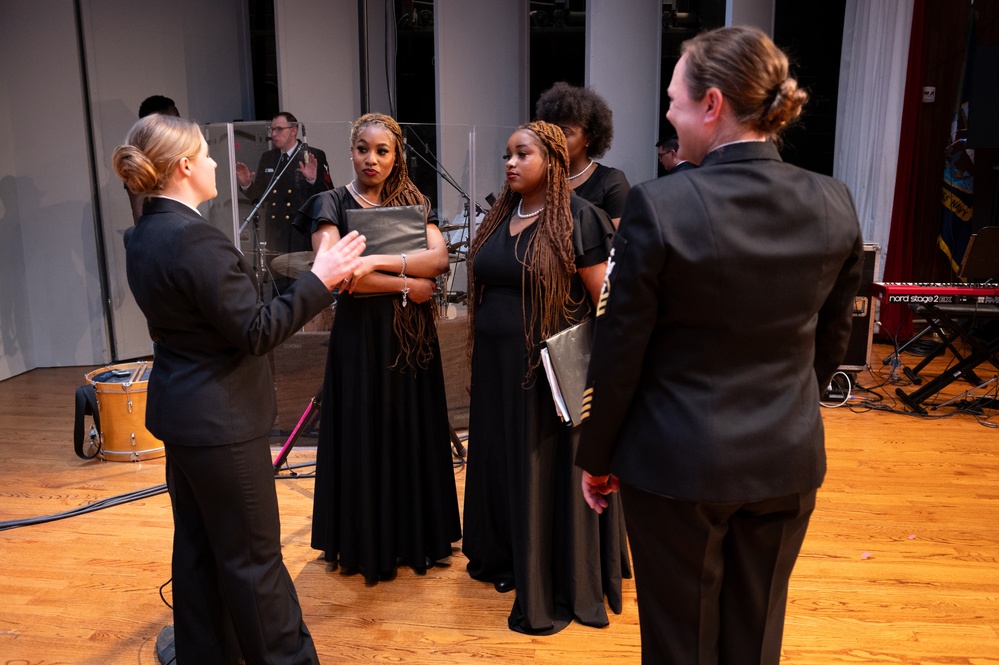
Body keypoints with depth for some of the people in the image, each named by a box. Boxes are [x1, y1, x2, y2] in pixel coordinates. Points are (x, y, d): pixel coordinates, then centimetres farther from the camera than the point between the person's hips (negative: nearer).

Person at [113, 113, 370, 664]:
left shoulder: (142, 237, 6)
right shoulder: (196, 239, -24)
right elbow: (254, 332, -22)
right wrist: (319, 280, -17)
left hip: (179, 412, 9)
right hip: (220, 419, -9)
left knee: (197, 543, 20)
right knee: (253, 555, 5)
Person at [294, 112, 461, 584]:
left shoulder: (414, 203, 7)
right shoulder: (332, 204, -2)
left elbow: (439, 258, -11)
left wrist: (378, 261, -22)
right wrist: (405, 284, -14)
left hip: (411, 336, 3)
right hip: (360, 336, -3)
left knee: (413, 435, 10)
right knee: (364, 438, 6)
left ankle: (416, 537, 27)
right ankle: (366, 544, 23)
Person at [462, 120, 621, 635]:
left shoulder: (578, 219, -12)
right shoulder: (500, 217, 9)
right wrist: (482, 352, 14)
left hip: (552, 369, -7)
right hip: (497, 365, 7)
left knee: (548, 471, 4)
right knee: (503, 462, 17)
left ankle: (554, 591, 20)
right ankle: (506, 558, 37)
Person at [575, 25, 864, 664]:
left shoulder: (659, 207, -20)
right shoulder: (835, 205, -5)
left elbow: (619, 354, -14)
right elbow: (830, 343, 6)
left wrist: (596, 458, 0)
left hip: (679, 465, -4)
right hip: (789, 461, 5)